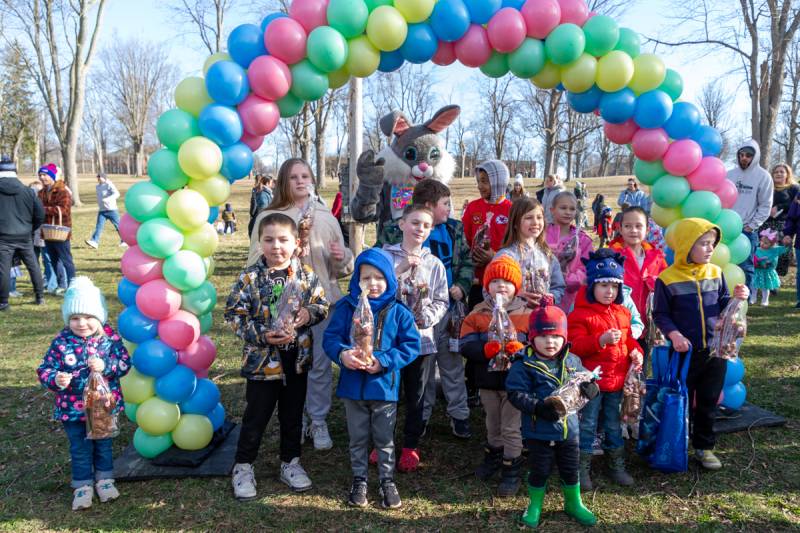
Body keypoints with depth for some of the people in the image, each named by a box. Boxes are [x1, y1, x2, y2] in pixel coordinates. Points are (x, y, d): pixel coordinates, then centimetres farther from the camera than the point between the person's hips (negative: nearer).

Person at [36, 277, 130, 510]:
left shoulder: (110, 337, -12)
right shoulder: (62, 341, -13)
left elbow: (125, 363, -12)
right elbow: (45, 369, -10)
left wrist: (106, 366, -29)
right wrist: (55, 380, -31)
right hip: (73, 408, 0)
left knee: (103, 444, 19)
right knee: (80, 449, 14)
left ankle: (104, 479, 37)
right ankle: (83, 486, 31)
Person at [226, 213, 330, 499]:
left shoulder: (306, 275, -2)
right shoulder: (250, 277, -11)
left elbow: (323, 305, 6)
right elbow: (234, 314, -10)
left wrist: (309, 313, -16)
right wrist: (262, 335, -20)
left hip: (297, 358, 3)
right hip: (262, 358, -3)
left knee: (293, 414, 17)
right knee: (256, 415, 9)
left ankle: (290, 462, 35)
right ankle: (243, 466, 28)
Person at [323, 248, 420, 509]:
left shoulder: (398, 312, -8)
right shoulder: (346, 307, -6)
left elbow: (411, 345, -9)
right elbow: (330, 337, -8)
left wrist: (383, 361, -21)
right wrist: (342, 354, -29)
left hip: (384, 386, -1)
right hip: (353, 386, 1)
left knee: (385, 439, 15)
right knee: (358, 438, 17)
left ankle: (387, 481, 33)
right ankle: (359, 480, 36)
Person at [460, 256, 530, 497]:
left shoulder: (526, 314, -6)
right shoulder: (477, 314, -3)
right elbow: (465, 346, -12)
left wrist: (521, 350, -29)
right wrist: (487, 350, -29)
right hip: (487, 380, 2)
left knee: (512, 428, 7)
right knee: (493, 425, 22)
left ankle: (511, 471, 20)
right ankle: (493, 456, 45)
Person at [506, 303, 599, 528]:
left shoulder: (572, 361, 0)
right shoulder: (524, 365, -16)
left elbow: (586, 381, 8)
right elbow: (516, 394, -19)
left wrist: (591, 387, -17)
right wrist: (538, 408, -32)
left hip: (568, 429, 4)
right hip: (538, 432, -4)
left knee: (571, 469, 19)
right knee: (539, 471, 11)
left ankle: (574, 504, 41)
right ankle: (534, 505, 34)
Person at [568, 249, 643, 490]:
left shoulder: (622, 312, 9)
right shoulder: (580, 313, -12)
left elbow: (628, 339, 21)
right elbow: (575, 346, -19)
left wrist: (636, 351, 0)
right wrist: (601, 341, -31)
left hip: (617, 380, 6)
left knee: (614, 425, 18)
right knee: (587, 425, 4)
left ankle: (616, 465, 32)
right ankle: (583, 468, 16)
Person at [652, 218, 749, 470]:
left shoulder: (716, 273, 3)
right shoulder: (667, 279, -11)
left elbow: (722, 307, 10)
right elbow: (660, 314, -6)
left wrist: (736, 298, -10)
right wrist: (674, 334, -21)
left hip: (715, 350, 4)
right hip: (683, 352, -4)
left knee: (708, 402, 14)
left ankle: (704, 447, 29)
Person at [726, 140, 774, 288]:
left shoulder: (763, 176, -3)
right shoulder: (730, 174, 7)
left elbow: (765, 206, -3)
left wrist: (752, 226, -9)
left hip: (747, 230, -4)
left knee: (745, 267, 1)